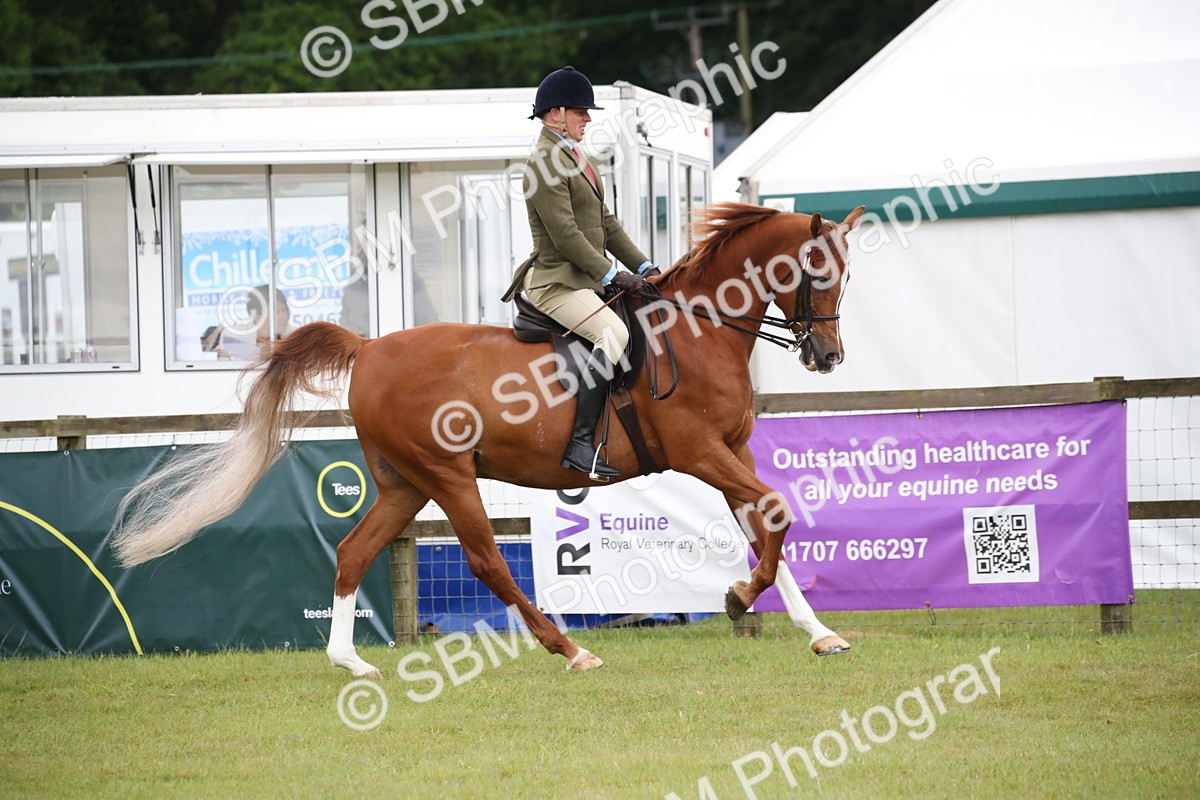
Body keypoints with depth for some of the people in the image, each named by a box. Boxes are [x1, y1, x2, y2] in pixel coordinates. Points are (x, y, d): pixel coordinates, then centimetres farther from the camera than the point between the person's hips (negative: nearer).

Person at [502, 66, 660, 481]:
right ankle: (581, 442, -33)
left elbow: (605, 222, 19)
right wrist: (613, 275, -19)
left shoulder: (573, 157, 18)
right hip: (556, 282, -11)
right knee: (614, 333, -30)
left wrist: (641, 266, 10)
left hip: (586, 281, 11)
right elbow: (566, 234, -19)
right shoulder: (544, 164, -13)